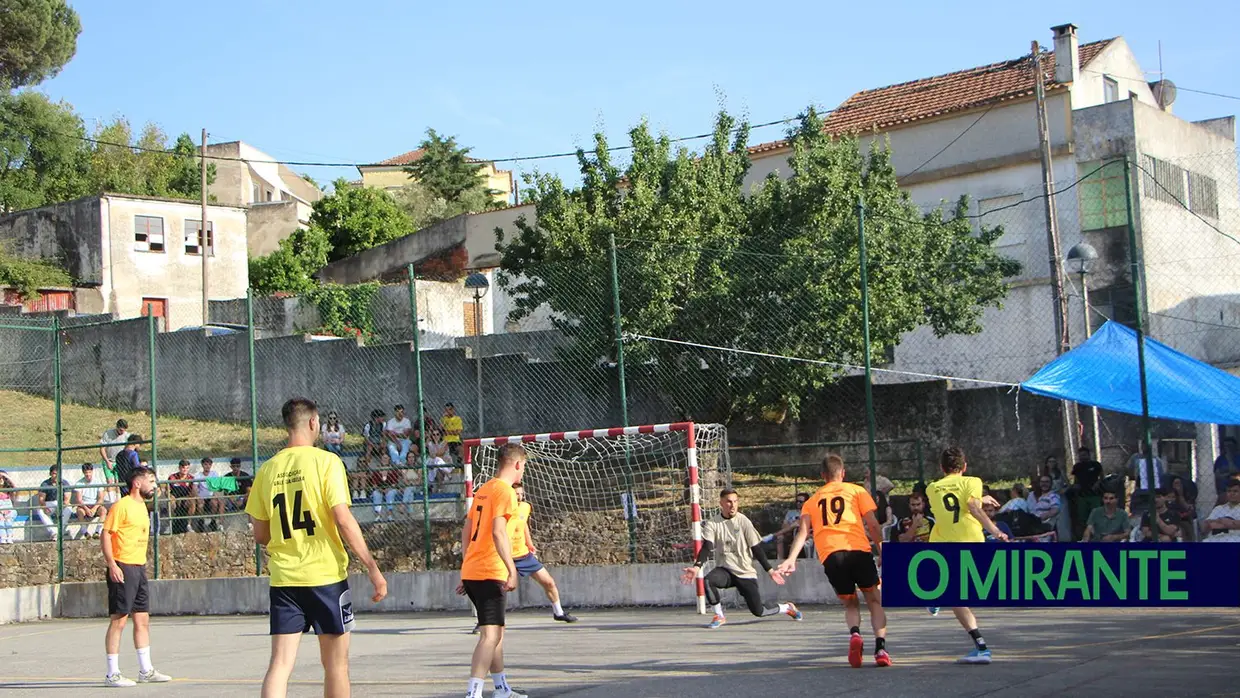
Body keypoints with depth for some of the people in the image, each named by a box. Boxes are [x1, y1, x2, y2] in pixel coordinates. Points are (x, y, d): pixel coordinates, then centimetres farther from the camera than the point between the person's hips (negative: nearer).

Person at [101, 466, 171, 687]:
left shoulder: (142, 506, 17)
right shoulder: (121, 506, -10)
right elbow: (105, 534, -14)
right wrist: (112, 564, -21)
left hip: (139, 568, 9)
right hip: (123, 569, -9)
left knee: (143, 619, 11)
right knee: (118, 620, -5)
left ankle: (146, 671, 18)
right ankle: (112, 674, -1)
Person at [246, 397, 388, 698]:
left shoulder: (267, 469, 6)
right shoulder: (326, 461, -7)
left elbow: (260, 535, 9)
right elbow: (344, 520, -14)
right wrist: (373, 568, -10)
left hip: (283, 579, 4)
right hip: (326, 575, -3)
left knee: (280, 663, 2)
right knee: (336, 663, 9)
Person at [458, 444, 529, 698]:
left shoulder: (483, 489, 16)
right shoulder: (505, 490, -10)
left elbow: (466, 532, 19)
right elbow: (498, 532, -22)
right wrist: (512, 568, -24)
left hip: (471, 571, 9)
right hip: (490, 573, -9)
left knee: (496, 631, 20)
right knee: (491, 635, -13)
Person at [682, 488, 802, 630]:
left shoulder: (743, 521, -7)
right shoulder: (712, 523, -5)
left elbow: (756, 548, -2)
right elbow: (706, 547, -15)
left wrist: (770, 570, -4)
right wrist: (696, 567, -31)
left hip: (746, 573, -1)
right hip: (725, 570, 1)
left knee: (758, 611, -5)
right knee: (708, 580, -31)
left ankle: (787, 607, 27)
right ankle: (719, 616, -9)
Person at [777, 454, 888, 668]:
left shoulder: (813, 500, 23)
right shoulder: (856, 490, 18)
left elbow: (803, 531, 9)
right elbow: (873, 524, 7)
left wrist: (792, 559, 0)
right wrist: (882, 551, 12)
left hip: (830, 555, 2)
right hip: (858, 549, -2)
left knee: (850, 604, 18)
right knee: (875, 601, 12)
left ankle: (854, 634, -13)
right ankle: (880, 647, -7)